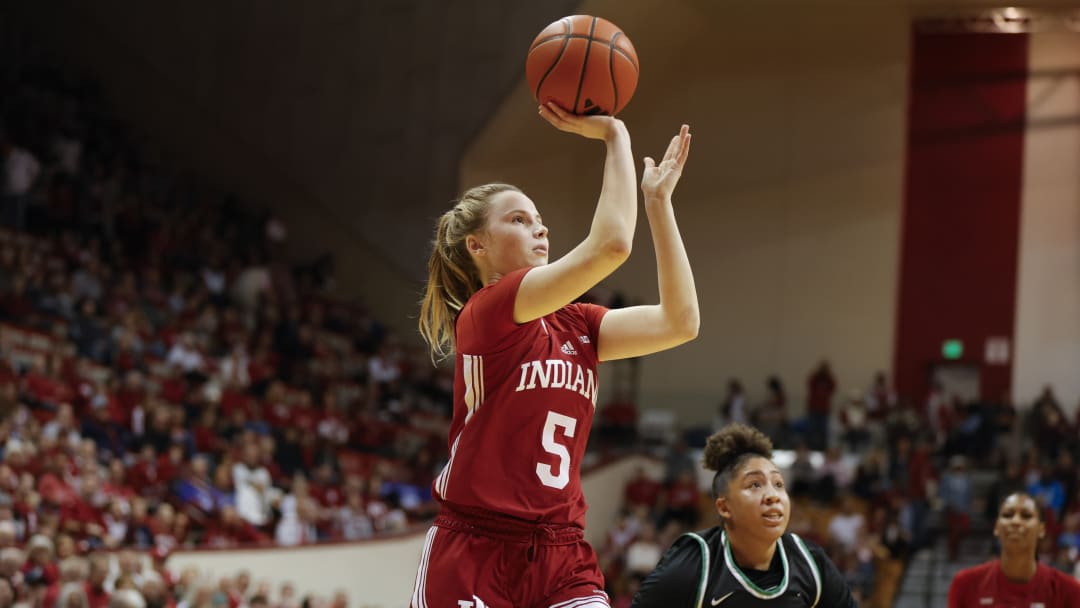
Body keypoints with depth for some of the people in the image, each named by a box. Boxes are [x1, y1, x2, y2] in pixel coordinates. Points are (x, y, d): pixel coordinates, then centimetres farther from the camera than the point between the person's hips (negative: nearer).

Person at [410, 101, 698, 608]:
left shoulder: (575, 325, 13)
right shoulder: (485, 311, -9)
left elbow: (679, 322, 1)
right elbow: (610, 244, -19)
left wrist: (657, 198, 3)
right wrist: (615, 136, -11)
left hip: (561, 558, 6)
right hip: (473, 553, -6)